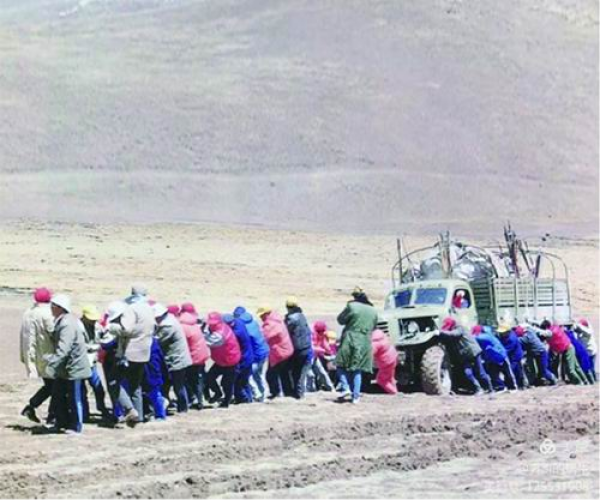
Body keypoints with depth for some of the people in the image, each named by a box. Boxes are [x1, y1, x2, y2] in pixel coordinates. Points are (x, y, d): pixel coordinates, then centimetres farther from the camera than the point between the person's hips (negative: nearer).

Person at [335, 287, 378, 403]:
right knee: (357, 369, 10)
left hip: (350, 341, -4)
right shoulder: (373, 311, 7)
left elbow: (341, 320, 0)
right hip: (365, 344, 4)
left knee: (341, 365, 11)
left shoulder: (352, 306, -10)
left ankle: (346, 387, -6)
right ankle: (356, 396, 5)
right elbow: (373, 327, 17)